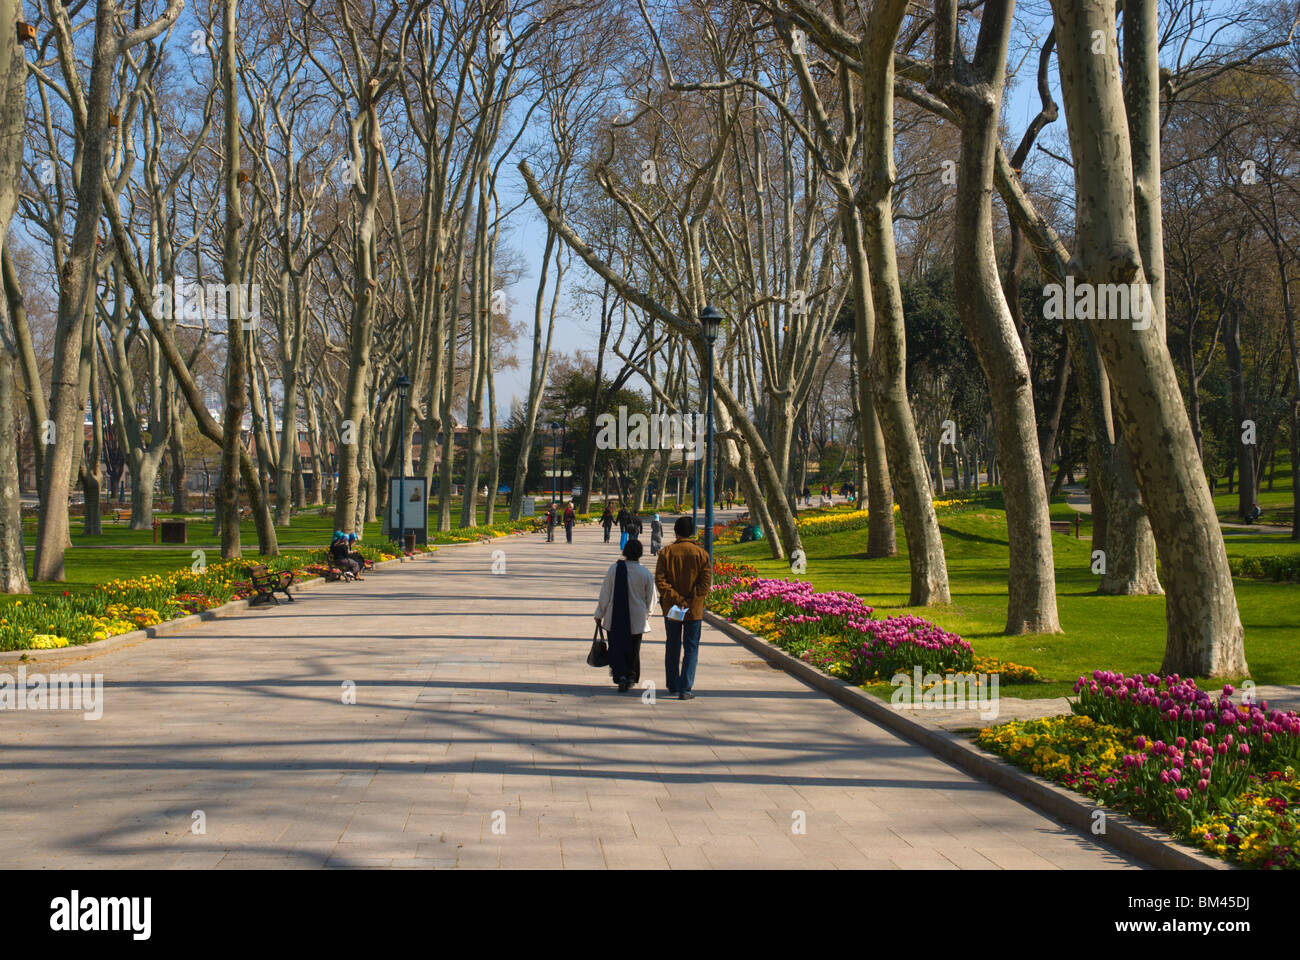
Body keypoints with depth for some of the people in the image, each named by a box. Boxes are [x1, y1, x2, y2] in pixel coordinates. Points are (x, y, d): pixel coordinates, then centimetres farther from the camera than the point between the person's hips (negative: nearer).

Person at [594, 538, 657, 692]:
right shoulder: (646, 574, -8)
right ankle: (631, 677, 20)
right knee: (633, 649, 15)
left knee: (617, 647, 6)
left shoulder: (613, 569, -9)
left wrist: (599, 614, 6)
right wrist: (647, 614, 20)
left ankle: (621, 676, -11)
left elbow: (605, 593, -4)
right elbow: (650, 598, 2)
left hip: (615, 618, -1)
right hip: (637, 619, 1)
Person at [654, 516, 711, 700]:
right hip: (694, 609, -1)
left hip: (670, 608, 2)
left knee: (672, 648, 16)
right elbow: (706, 581, -11)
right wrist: (689, 601, -12)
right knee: (691, 649, 4)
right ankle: (685, 689, -4)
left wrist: (676, 599, -12)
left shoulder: (666, 552, -3)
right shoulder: (701, 553, -5)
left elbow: (660, 580, -10)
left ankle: (672, 685, 26)